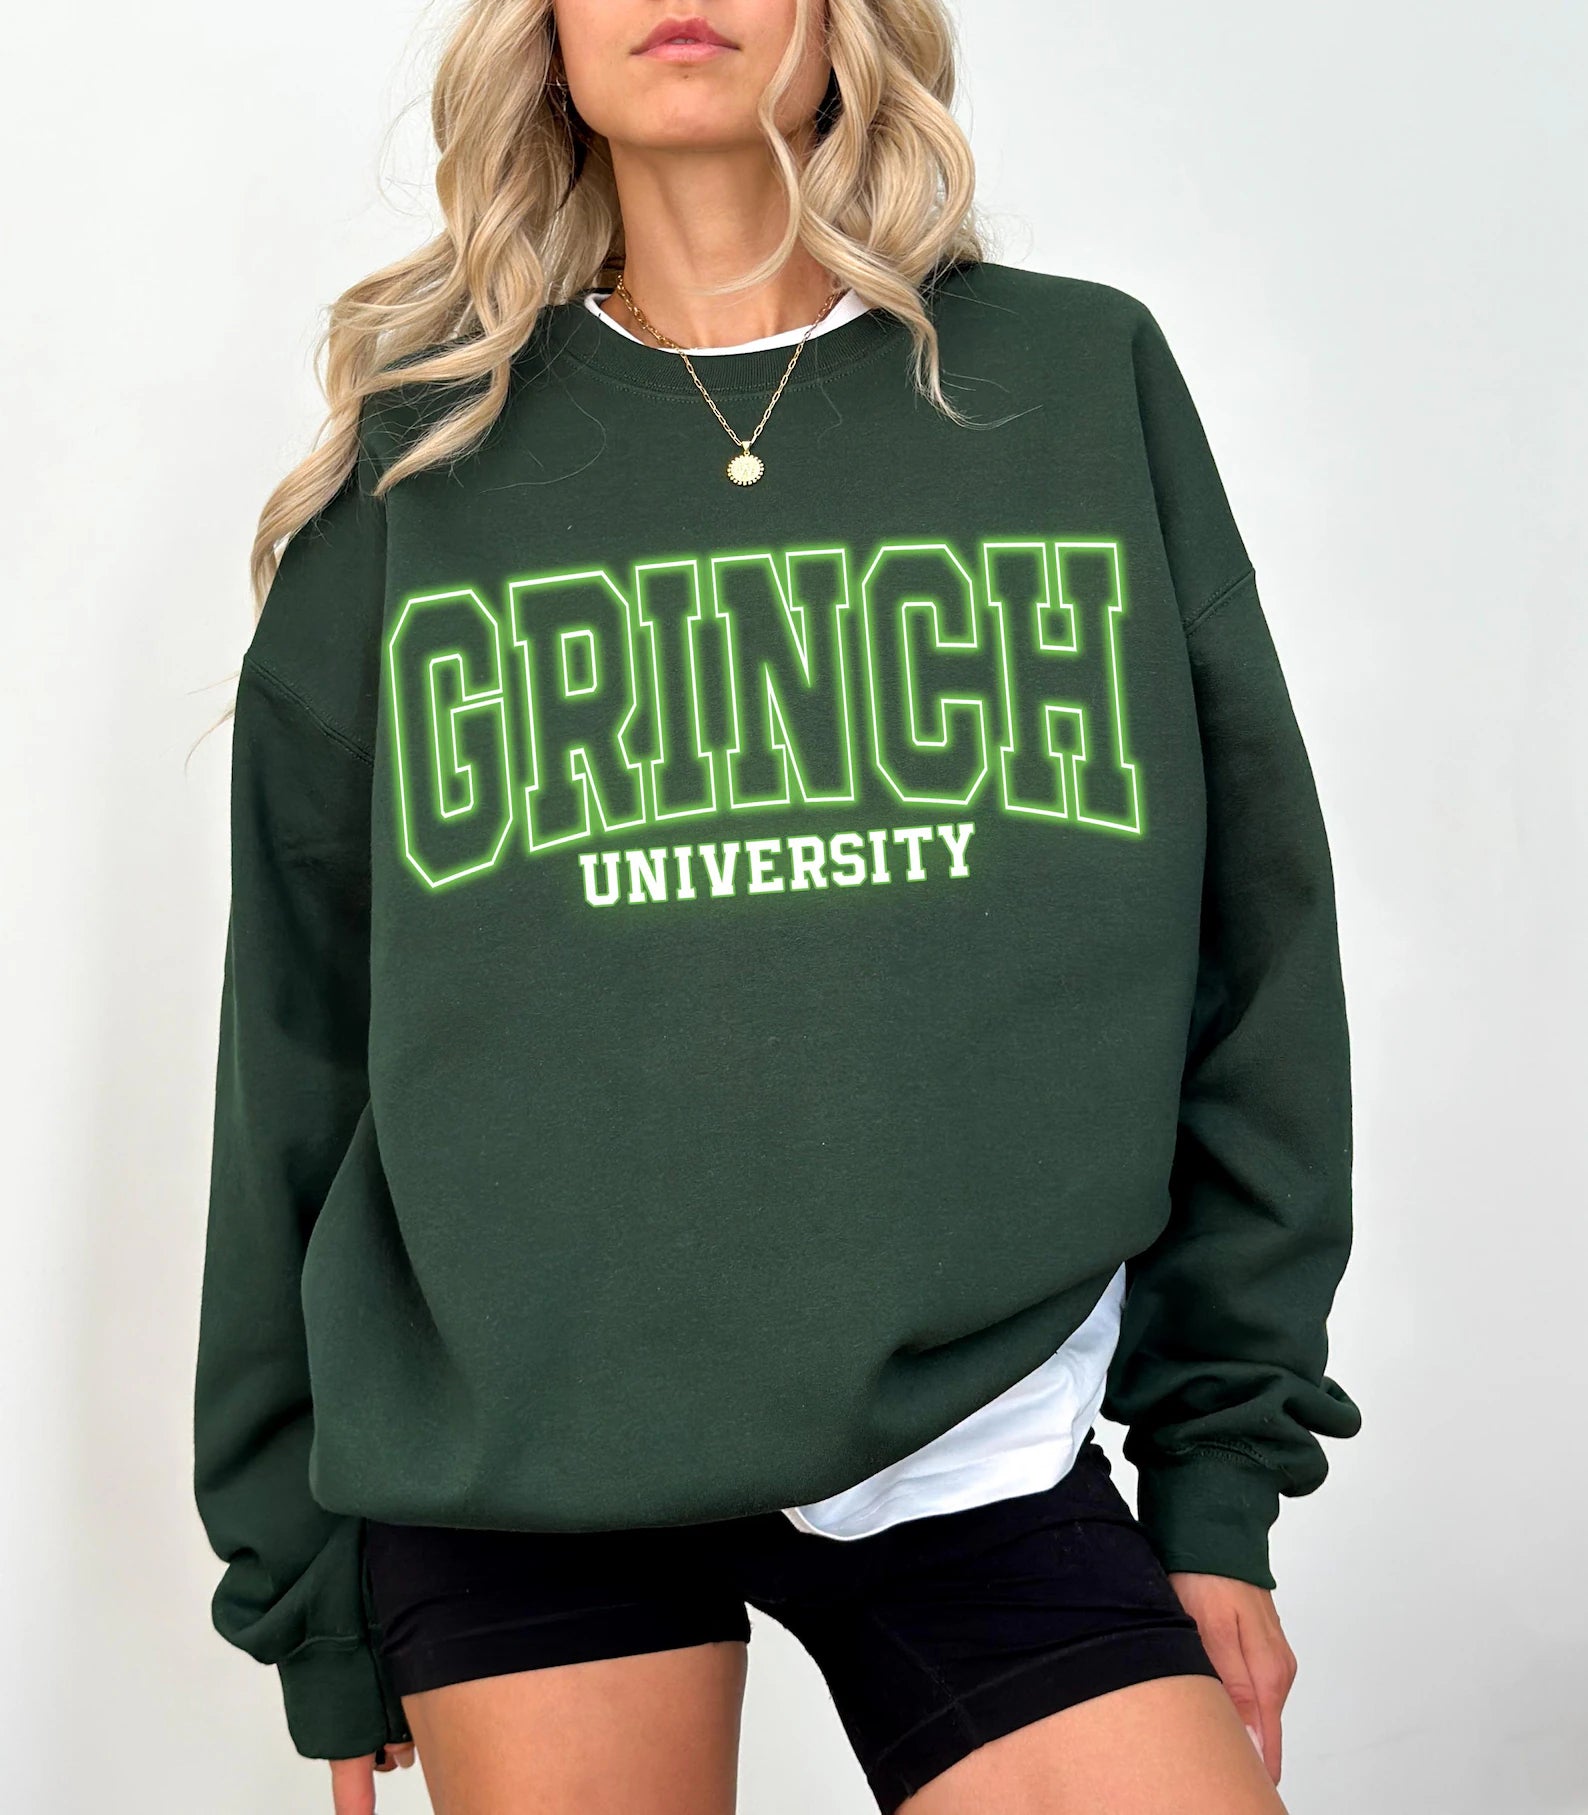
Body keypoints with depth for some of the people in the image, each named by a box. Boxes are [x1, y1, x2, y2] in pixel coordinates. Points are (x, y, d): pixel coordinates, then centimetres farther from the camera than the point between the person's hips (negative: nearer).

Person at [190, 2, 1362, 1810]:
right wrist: (311, 1584, 8)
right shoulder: (423, 463, 4)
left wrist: (1222, 1463, 4)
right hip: (517, 1438, 0)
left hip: (976, 1439, 1)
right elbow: (302, 1023, 7)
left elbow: (1248, 940, 7)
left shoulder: (1089, 382, 5)